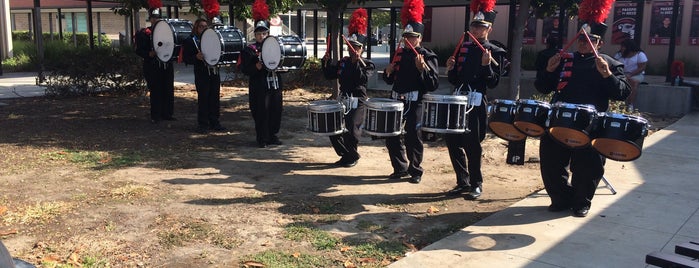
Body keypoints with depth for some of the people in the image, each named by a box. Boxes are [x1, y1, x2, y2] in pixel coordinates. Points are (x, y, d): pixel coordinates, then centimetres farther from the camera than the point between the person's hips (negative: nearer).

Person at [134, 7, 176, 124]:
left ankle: (167, 114, 17)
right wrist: (149, 54, -20)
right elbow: (139, 50, -4)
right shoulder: (144, 33, 0)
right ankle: (156, 116, 6)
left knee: (168, 91, 7)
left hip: (167, 66, 4)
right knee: (155, 91, -2)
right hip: (153, 67, -4)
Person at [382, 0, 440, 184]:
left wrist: (422, 68, -26)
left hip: (415, 104, -6)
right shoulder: (399, 54, 13)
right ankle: (400, 169, 25)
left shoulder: (428, 56, -5)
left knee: (413, 138, 0)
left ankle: (415, 171, 17)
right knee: (391, 137, 9)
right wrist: (388, 72, 0)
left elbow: (434, 84, -14)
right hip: (396, 101, 6)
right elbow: (390, 80, 21)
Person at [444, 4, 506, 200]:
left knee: (472, 145, -1)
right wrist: (451, 69, -3)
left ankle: (476, 185, 14)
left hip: (476, 104, -6)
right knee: (452, 141, 7)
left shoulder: (495, 53, -3)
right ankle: (463, 182, 21)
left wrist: (486, 66, -22)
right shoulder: (464, 48, 13)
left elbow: (494, 83, -9)